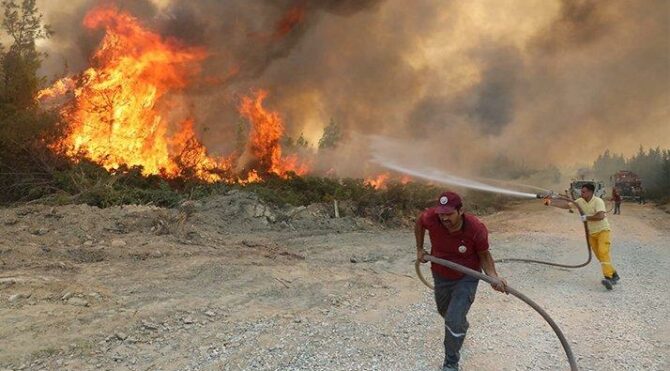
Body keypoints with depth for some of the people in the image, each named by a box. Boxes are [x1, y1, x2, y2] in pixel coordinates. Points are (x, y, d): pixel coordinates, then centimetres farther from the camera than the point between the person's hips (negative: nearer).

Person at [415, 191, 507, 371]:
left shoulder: (477, 229, -32)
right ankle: (460, 327, 62)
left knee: (454, 320, -16)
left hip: (466, 278, -4)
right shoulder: (431, 217, -28)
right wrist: (419, 249, -2)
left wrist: (493, 276, -29)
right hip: (440, 276, 4)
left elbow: (484, 255, -14)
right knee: (445, 312, 27)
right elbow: (419, 223, -1)